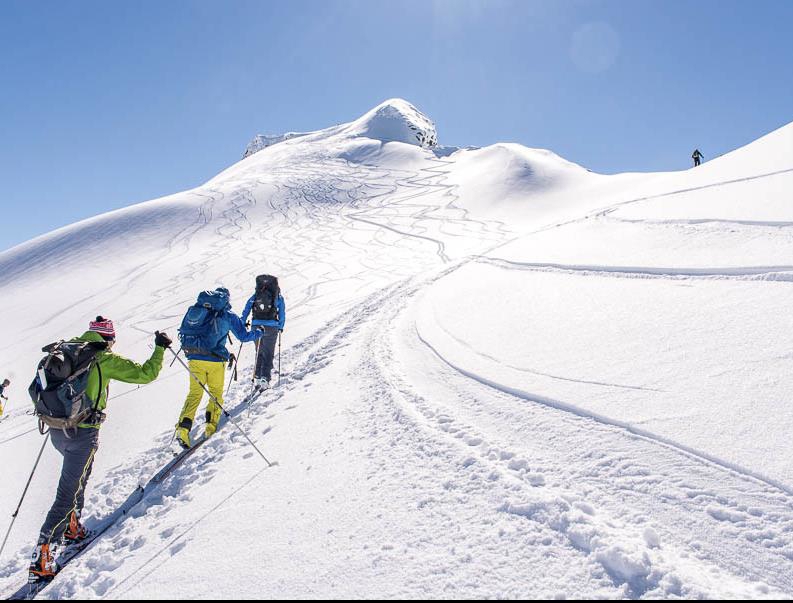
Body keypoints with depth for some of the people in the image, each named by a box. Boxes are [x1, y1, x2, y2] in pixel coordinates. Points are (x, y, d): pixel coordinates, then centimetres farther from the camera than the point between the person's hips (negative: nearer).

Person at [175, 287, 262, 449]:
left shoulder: (195, 309, 11)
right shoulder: (228, 315, 0)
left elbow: (183, 331, 17)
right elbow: (244, 336, 6)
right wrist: (258, 333, 25)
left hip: (194, 358, 3)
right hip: (215, 360, -3)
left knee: (194, 393, 10)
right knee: (216, 393, 15)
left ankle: (183, 428, -4)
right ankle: (211, 425, 9)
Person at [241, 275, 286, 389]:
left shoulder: (256, 295, 14)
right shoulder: (278, 297, 9)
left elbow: (246, 309, 8)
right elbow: (282, 314, 6)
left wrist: (242, 324, 11)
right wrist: (281, 327, 14)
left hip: (256, 325, 2)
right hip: (271, 326, -2)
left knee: (259, 352, 18)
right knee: (268, 354, 4)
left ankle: (257, 377, 16)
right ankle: (265, 378, -7)